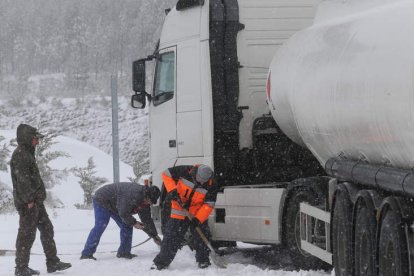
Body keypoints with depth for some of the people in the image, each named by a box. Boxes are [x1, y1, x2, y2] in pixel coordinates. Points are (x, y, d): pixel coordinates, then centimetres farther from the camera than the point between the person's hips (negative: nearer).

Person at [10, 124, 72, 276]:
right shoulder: (19, 155, -14)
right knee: (27, 234, -6)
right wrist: (29, 199, -23)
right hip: (28, 203, -10)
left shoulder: (27, 154, 19)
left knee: (47, 229, 13)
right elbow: (22, 179, -21)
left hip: (36, 201, 11)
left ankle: (52, 262, 17)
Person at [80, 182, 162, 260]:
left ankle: (124, 252, 7)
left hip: (113, 206, 10)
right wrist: (134, 223, -18)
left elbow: (147, 220, 9)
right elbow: (123, 213, -31)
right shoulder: (134, 195, -35)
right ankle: (86, 254, -24)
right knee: (100, 226, -22)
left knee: (126, 226, 2)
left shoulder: (145, 201, -3)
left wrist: (155, 236, 11)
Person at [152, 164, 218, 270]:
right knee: (171, 237, -1)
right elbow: (166, 174, -10)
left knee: (201, 237, 2)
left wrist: (198, 219, -25)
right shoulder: (185, 172, -20)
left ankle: (203, 261, 19)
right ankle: (161, 262, 5)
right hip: (180, 212, -1)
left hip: (198, 214, 1)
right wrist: (172, 190, -22)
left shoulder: (211, 186, -18)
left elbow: (209, 205, -15)